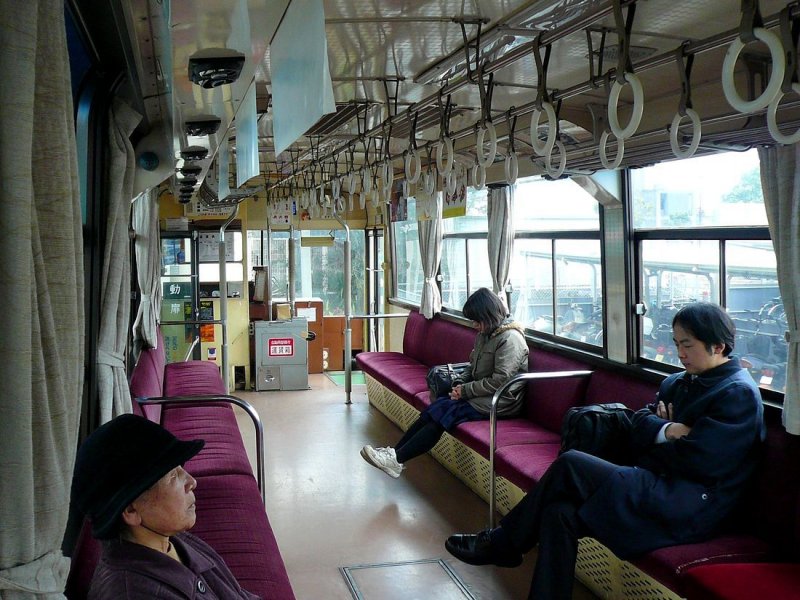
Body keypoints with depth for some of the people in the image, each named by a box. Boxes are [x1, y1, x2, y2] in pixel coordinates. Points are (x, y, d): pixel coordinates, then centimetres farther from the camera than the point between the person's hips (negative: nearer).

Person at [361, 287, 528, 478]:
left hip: (497, 403, -9)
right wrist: (461, 384, 1)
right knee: (434, 410, -11)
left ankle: (397, 459, -20)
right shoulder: (485, 334, 13)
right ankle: (395, 453, -15)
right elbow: (473, 366, 21)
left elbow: (500, 381, -22)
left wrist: (465, 391, -16)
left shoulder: (510, 338, -17)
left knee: (441, 413, -19)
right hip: (478, 393, 9)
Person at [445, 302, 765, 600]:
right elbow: (639, 423, 12)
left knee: (571, 464, -16)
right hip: (658, 487, 8)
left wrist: (651, 441, 1)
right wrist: (665, 430, -10)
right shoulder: (681, 381, 17)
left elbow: (694, 461, -16)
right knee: (560, 512, -16)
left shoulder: (739, 393, -8)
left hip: (691, 507, -8)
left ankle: (502, 543, -1)